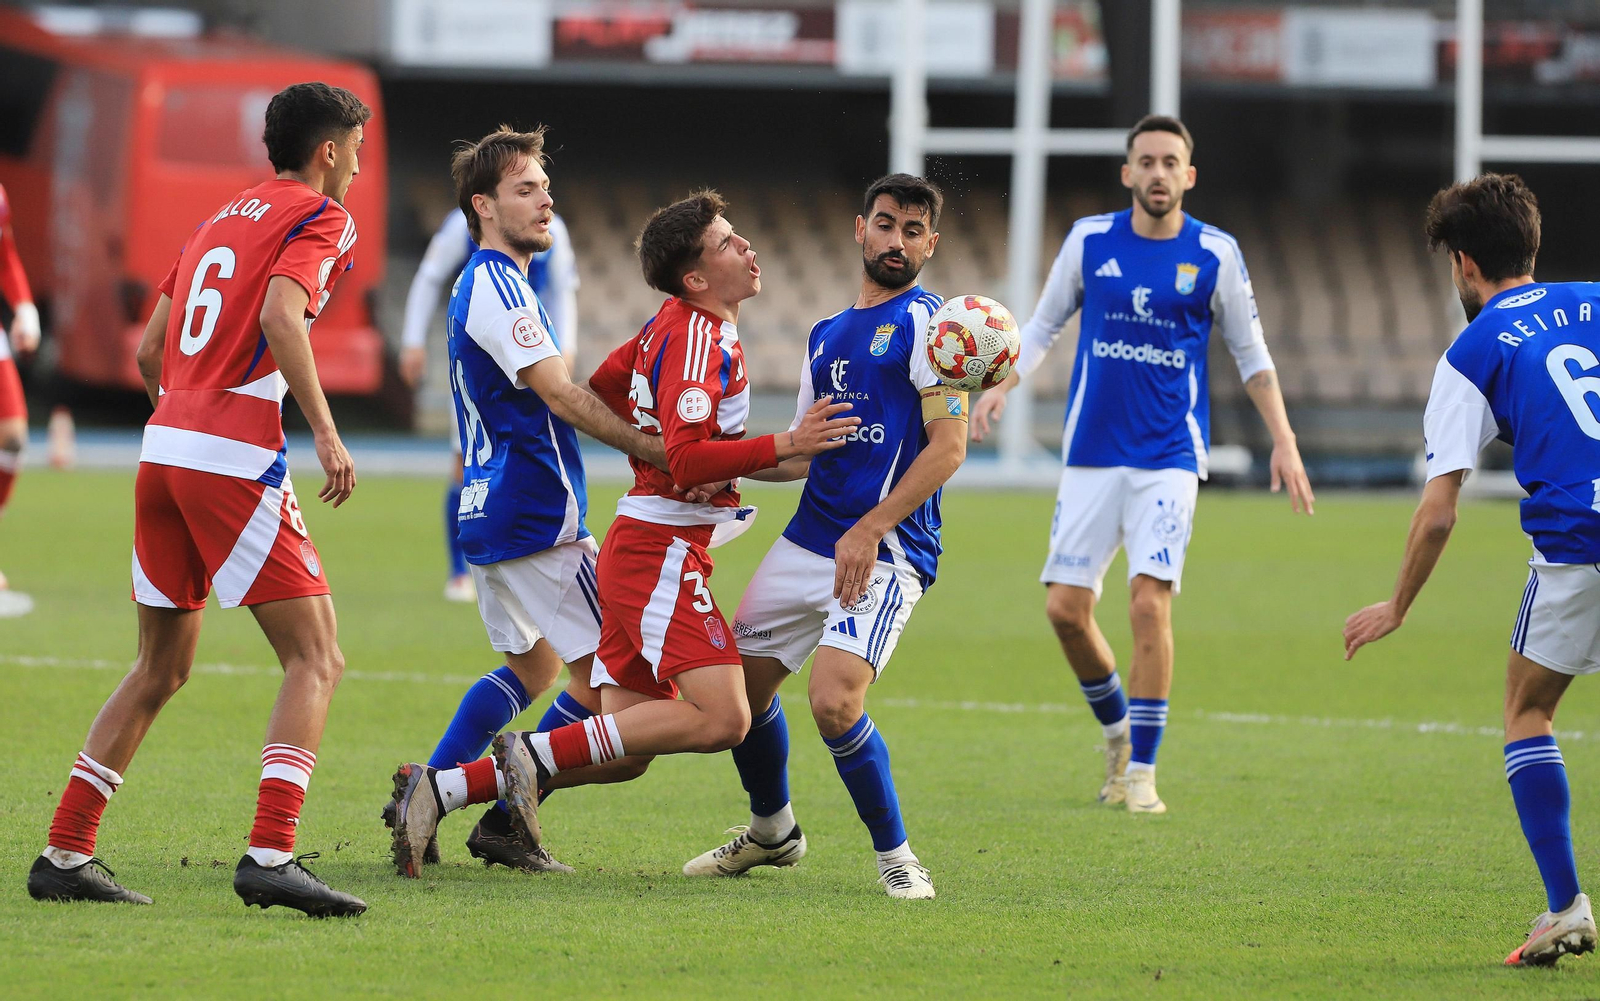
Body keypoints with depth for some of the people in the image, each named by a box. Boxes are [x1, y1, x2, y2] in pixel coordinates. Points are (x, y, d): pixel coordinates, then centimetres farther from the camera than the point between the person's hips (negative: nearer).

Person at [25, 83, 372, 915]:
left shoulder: (222, 217, 23)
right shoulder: (321, 217, 0)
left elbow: (148, 351, 22)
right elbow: (281, 316, -19)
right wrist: (326, 433, -21)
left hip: (164, 442, 8)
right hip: (238, 458, -8)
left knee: (161, 668, 17)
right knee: (316, 659, -5)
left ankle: (64, 853, 14)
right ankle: (270, 855, -20)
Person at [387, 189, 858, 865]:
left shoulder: (674, 324, 14)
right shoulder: (697, 337, -16)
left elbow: (601, 390, 28)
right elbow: (687, 459, -26)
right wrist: (784, 447, -25)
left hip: (639, 547, 10)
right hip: (661, 552, -10)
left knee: (627, 749, 8)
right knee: (721, 718, -20)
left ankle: (444, 789, 6)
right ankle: (542, 755, -17)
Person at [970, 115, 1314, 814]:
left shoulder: (1216, 254, -2)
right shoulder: (1089, 240, 2)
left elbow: (1250, 354, 7)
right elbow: (1045, 323, 12)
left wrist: (1283, 440, -1)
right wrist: (1004, 384, -5)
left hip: (1169, 456, -2)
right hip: (1091, 452, 2)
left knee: (1150, 602, -16)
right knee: (1065, 606, -2)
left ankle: (1142, 771, -6)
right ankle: (1117, 730, 25)